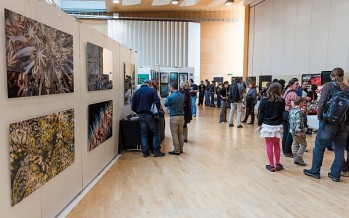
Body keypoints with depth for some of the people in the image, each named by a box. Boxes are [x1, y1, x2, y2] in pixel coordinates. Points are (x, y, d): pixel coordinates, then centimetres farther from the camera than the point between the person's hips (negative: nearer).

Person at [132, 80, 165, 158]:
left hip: (141, 115, 4)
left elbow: (133, 106, 7)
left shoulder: (137, 92, 9)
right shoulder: (152, 90, -2)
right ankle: (156, 151, 3)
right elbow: (157, 102, -12)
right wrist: (158, 110, 5)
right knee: (155, 132, 6)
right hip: (150, 114, -4)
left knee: (143, 134, 10)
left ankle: (145, 152, 10)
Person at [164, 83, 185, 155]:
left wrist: (167, 98, 17)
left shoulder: (171, 96, -16)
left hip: (174, 117, -7)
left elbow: (166, 104, 0)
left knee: (175, 134, 2)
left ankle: (177, 151, 7)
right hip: (181, 116, 7)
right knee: (180, 134, 15)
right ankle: (181, 149, 23)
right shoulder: (182, 95, 4)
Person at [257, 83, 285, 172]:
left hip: (267, 125, -2)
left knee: (269, 145, 4)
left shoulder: (264, 101, -8)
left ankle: (271, 165, 10)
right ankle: (277, 164, 22)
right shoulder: (282, 101, -4)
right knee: (276, 145, 15)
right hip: (277, 126, 2)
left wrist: (259, 125, 3)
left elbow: (260, 114, -4)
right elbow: (282, 112, 5)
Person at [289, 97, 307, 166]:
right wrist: (299, 131, -25)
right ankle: (298, 157, -3)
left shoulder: (292, 110, 9)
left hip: (292, 130, 9)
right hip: (298, 131, -9)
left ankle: (296, 157, 19)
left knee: (295, 144, 15)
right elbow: (298, 122, -25)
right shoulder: (299, 112, -20)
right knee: (303, 144, 2)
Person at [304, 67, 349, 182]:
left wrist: (320, 117, -2)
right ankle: (335, 174, 19)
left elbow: (322, 103, -14)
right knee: (340, 149, 12)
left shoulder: (328, 86, -6)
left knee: (319, 146, 8)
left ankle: (315, 171, 17)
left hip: (329, 121, -4)